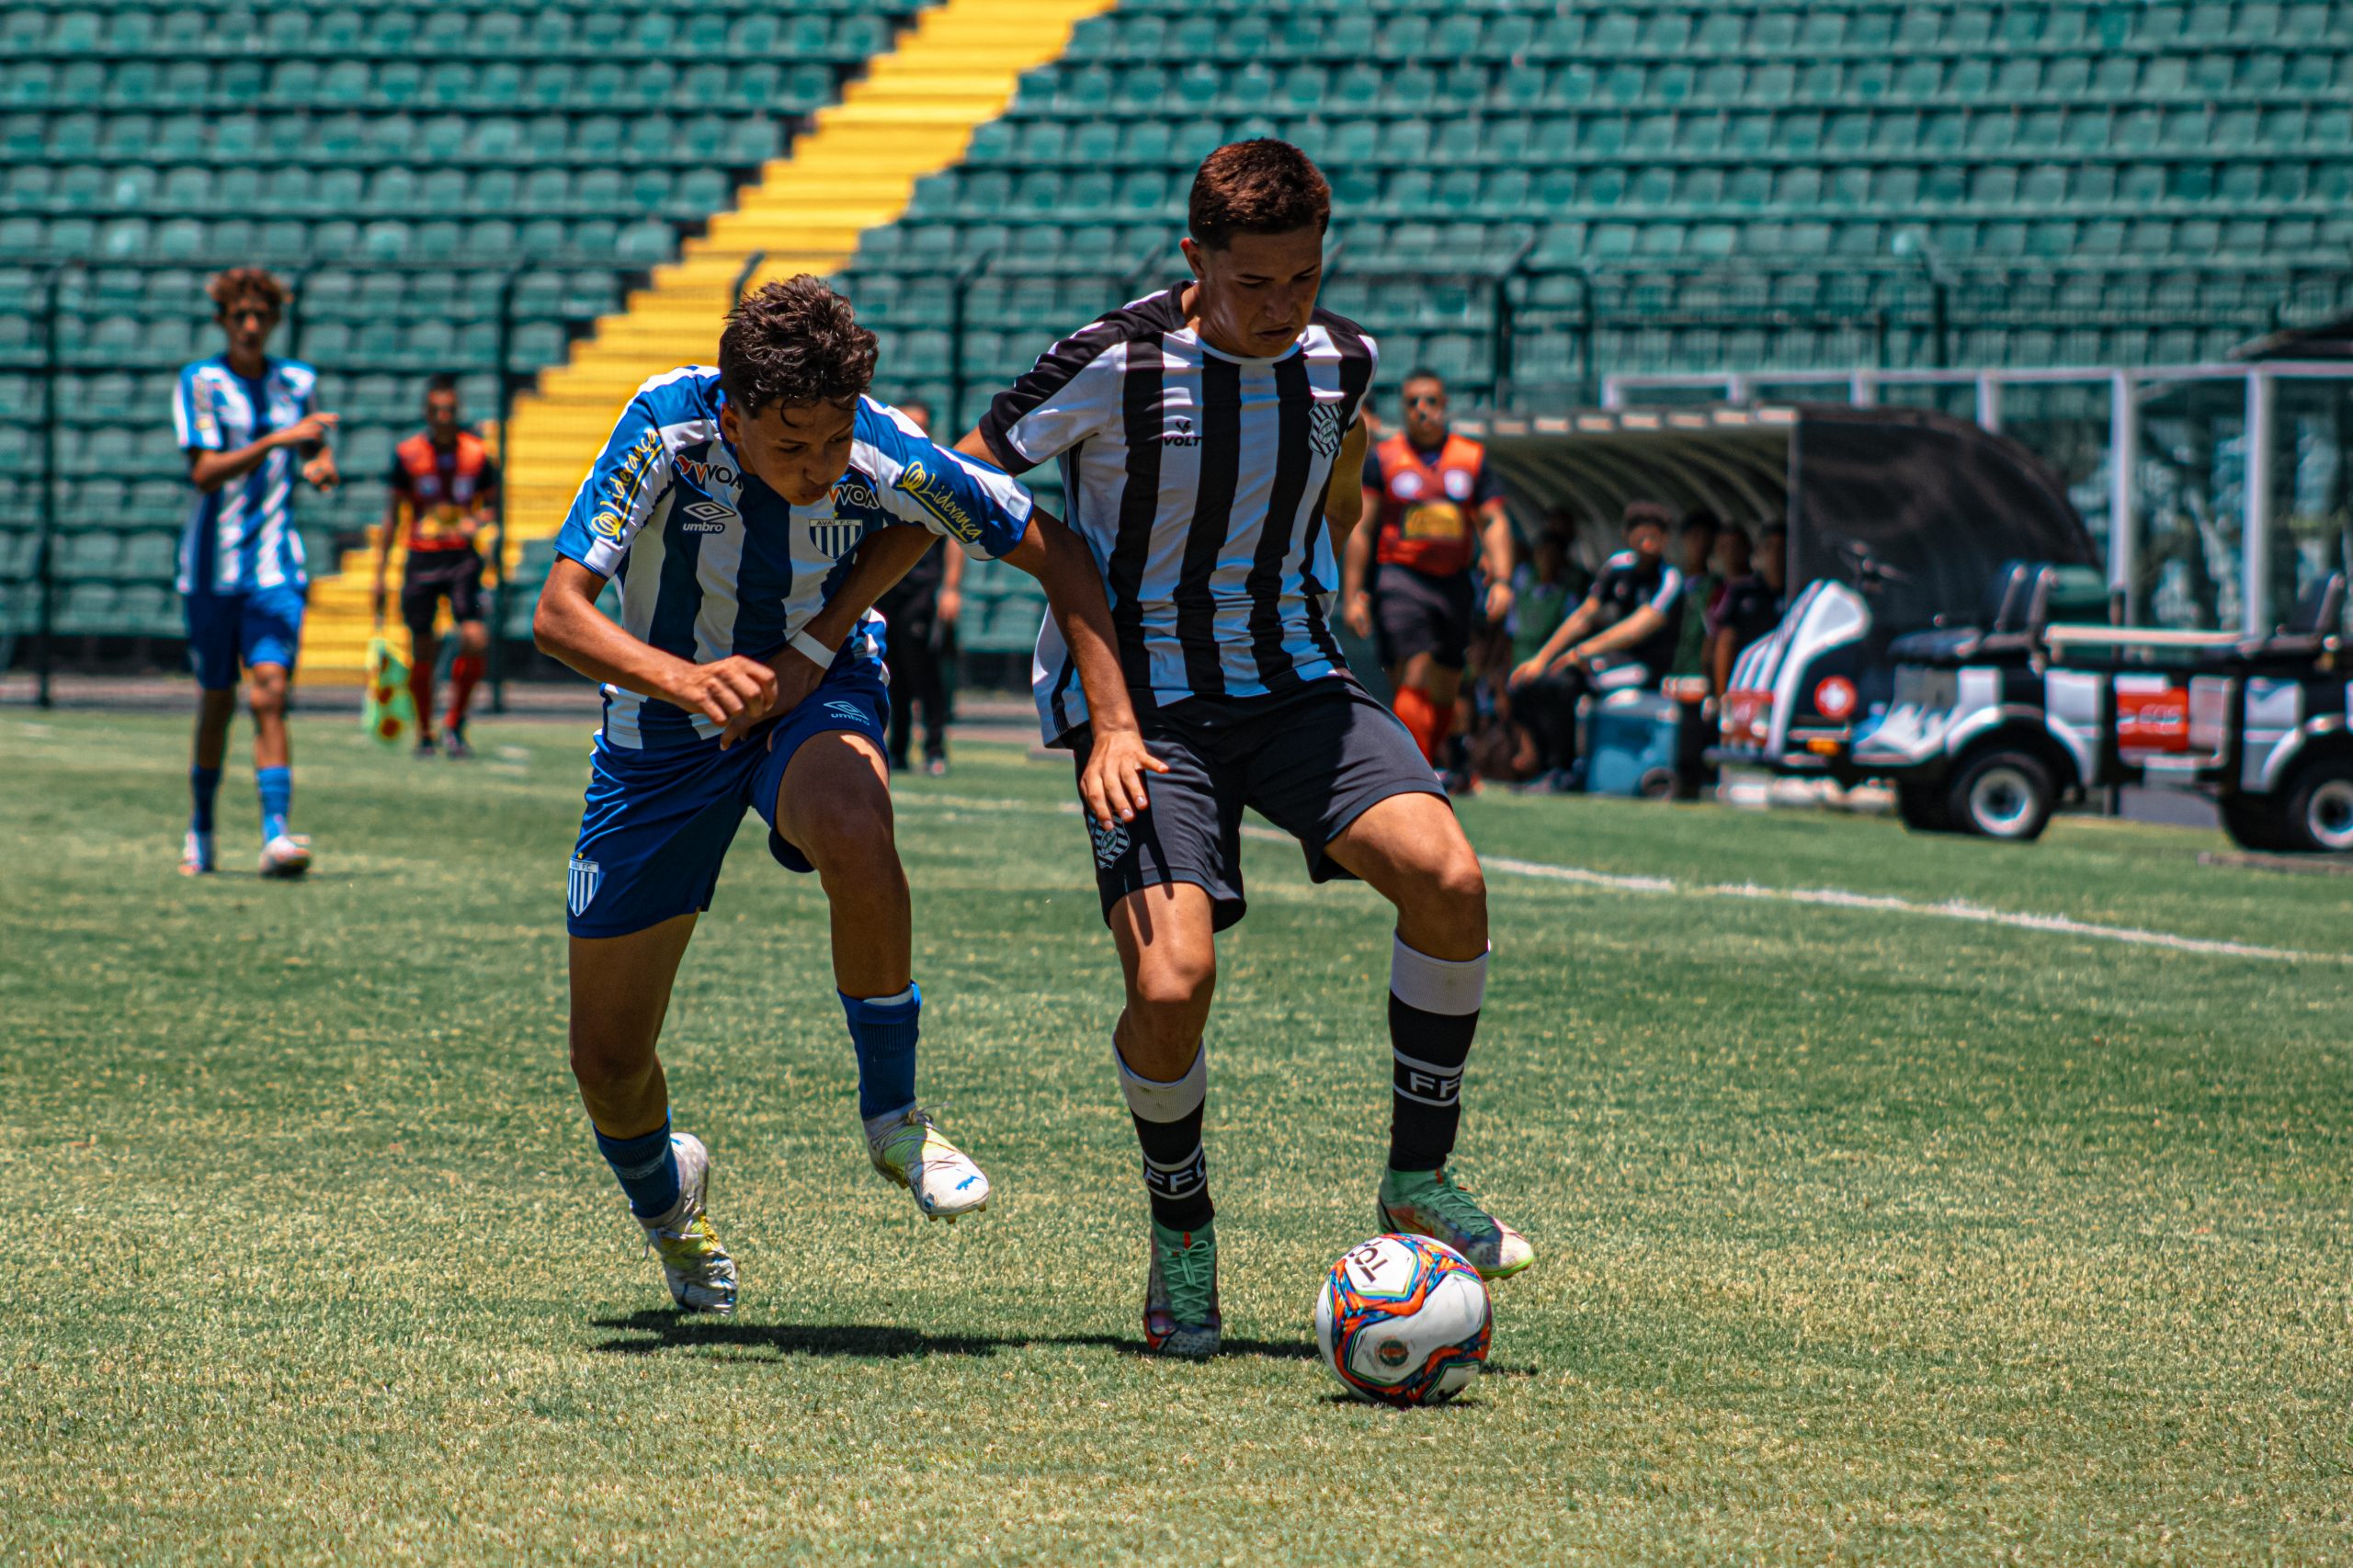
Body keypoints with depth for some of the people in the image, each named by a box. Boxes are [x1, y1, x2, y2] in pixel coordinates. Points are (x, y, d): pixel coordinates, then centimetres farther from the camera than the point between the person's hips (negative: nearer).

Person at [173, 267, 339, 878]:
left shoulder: (298, 382, 8)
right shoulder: (200, 382, -4)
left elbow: (319, 445, 25)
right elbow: (204, 472, -16)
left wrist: (322, 464, 1)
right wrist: (276, 441, -27)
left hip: (276, 568, 1)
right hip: (211, 568, -1)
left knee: (269, 694, -14)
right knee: (217, 701, 8)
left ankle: (276, 835, -22)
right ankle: (200, 832, 27)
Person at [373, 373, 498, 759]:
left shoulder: (477, 454, 0)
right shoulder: (407, 455, -1)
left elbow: (491, 505, 13)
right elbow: (392, 514, 5)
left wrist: (479, 521, -12)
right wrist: (380, 574, 3)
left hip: (462, 558, 0)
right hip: (421, 559, 0)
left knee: (476, 640, -16)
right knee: (422, 652, 2)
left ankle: (455, 724, 3)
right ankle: (425, 734, 20)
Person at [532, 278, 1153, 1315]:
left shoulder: (882, 457, -25)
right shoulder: (670, 428, -28)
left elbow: (1057, 554, -14)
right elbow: (558, 614, -31)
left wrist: (1115, 727, -23)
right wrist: (684, 679, -49)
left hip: (815, 693, -1)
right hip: (663, 717, 1)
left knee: (853, 828, -39)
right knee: (607, 1059, -1)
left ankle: (893, 1116, -17)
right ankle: (662, 1198, 37)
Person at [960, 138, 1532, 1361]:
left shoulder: (1341, 363, -1)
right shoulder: (1110, 368, -16)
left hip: (1294, 682, 4)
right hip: (1142, 702, -4)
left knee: (1446, 877, -22)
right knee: (1171, 986, -22)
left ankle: (1418, 1181, -4)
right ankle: (1180, 1232, 8)